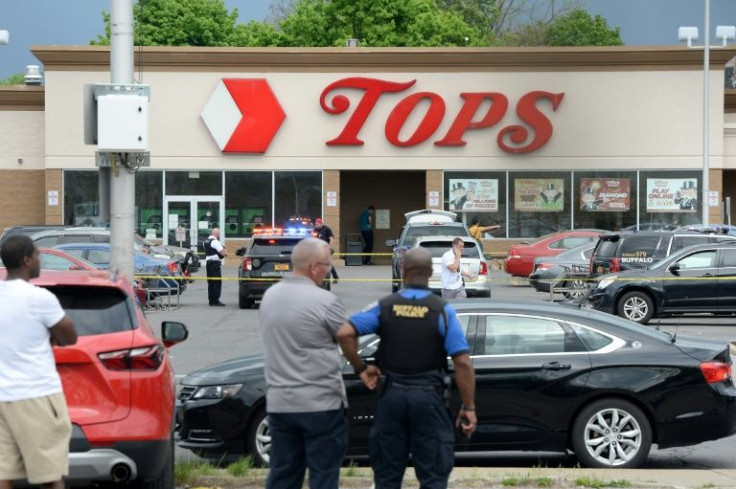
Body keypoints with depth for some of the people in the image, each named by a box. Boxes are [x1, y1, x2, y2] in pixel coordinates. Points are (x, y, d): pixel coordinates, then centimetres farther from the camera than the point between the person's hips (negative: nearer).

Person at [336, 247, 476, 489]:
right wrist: (469, 408, -5)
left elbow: (344, 333, -12)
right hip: (428, 397, -2)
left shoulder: (384, 306, -1)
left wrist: (361, 368, 0)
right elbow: (462, 362, -10)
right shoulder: (442, 310, -5)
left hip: (392, 395, 2)